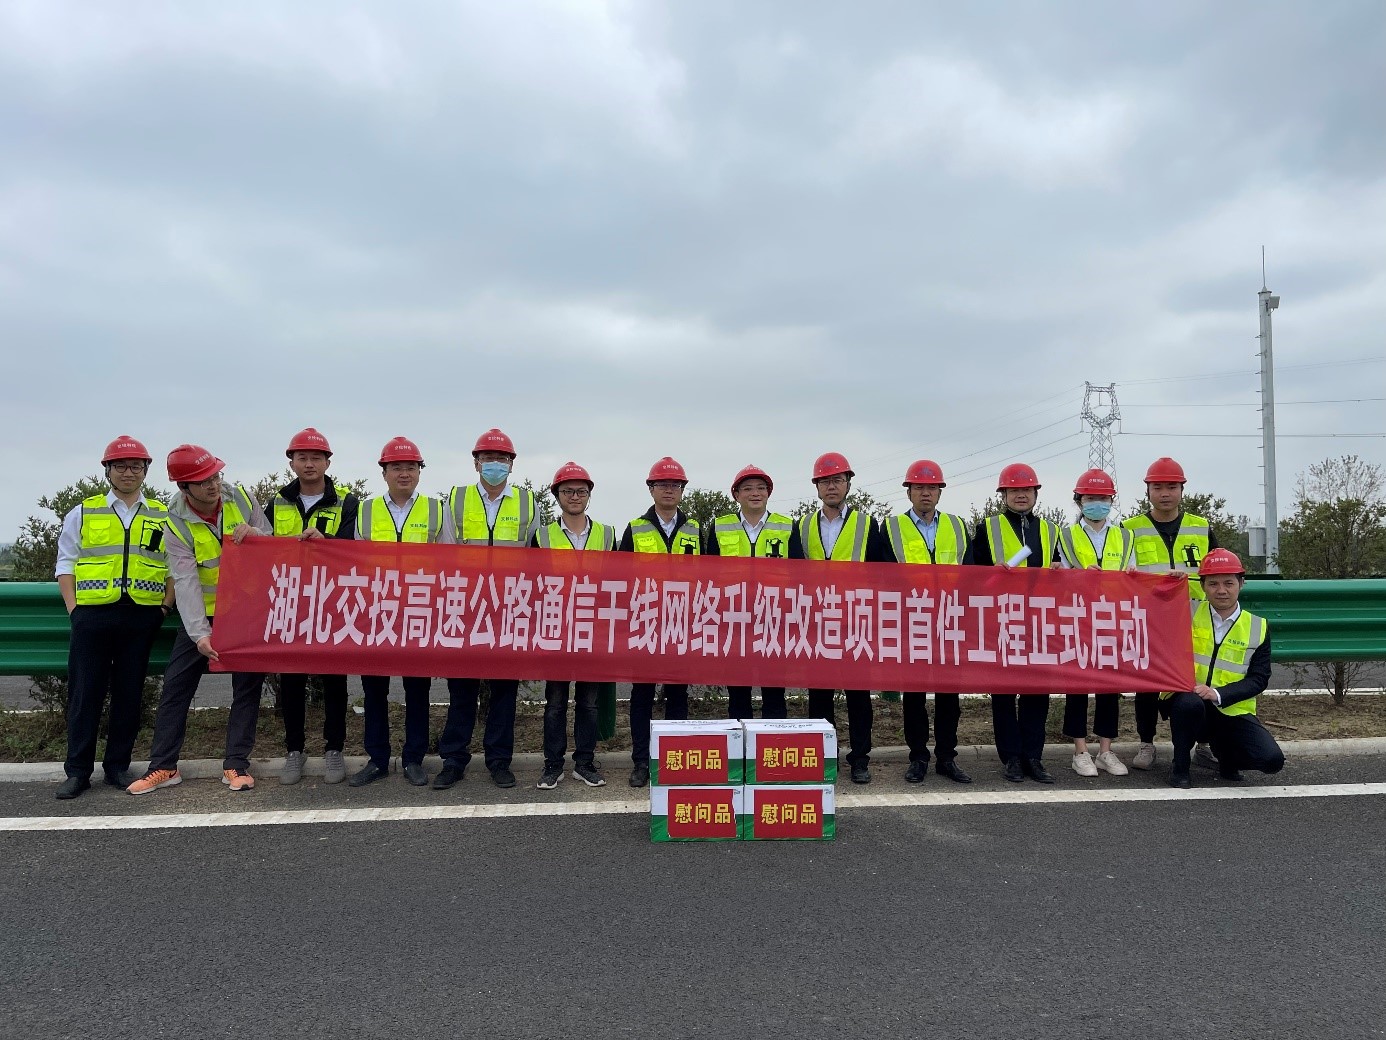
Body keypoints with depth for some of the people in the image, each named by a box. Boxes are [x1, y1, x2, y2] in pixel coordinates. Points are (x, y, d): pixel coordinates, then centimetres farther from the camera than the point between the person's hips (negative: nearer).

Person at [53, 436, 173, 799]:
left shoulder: (163, 517, 11)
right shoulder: (83, 513, 10)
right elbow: (66, 563, 8)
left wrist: (164, 607, 0)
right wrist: (73, 607, -2)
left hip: (142, 617, 1)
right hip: (92, 615, 0)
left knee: (129, 694, 6)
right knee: (85, 694, 2)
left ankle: (118, 766, 16)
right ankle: (78, 770, 12)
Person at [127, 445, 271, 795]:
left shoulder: (240, 498, -8)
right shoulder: (178, 525, -14)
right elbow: (185, 582, -21)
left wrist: (254, 534, -25)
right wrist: (200, 634, -30)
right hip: (203, 615, -1)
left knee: (248, 685, 2)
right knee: (176, 685, 0)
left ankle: (236, 763, 11)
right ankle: (163, 766, 12)